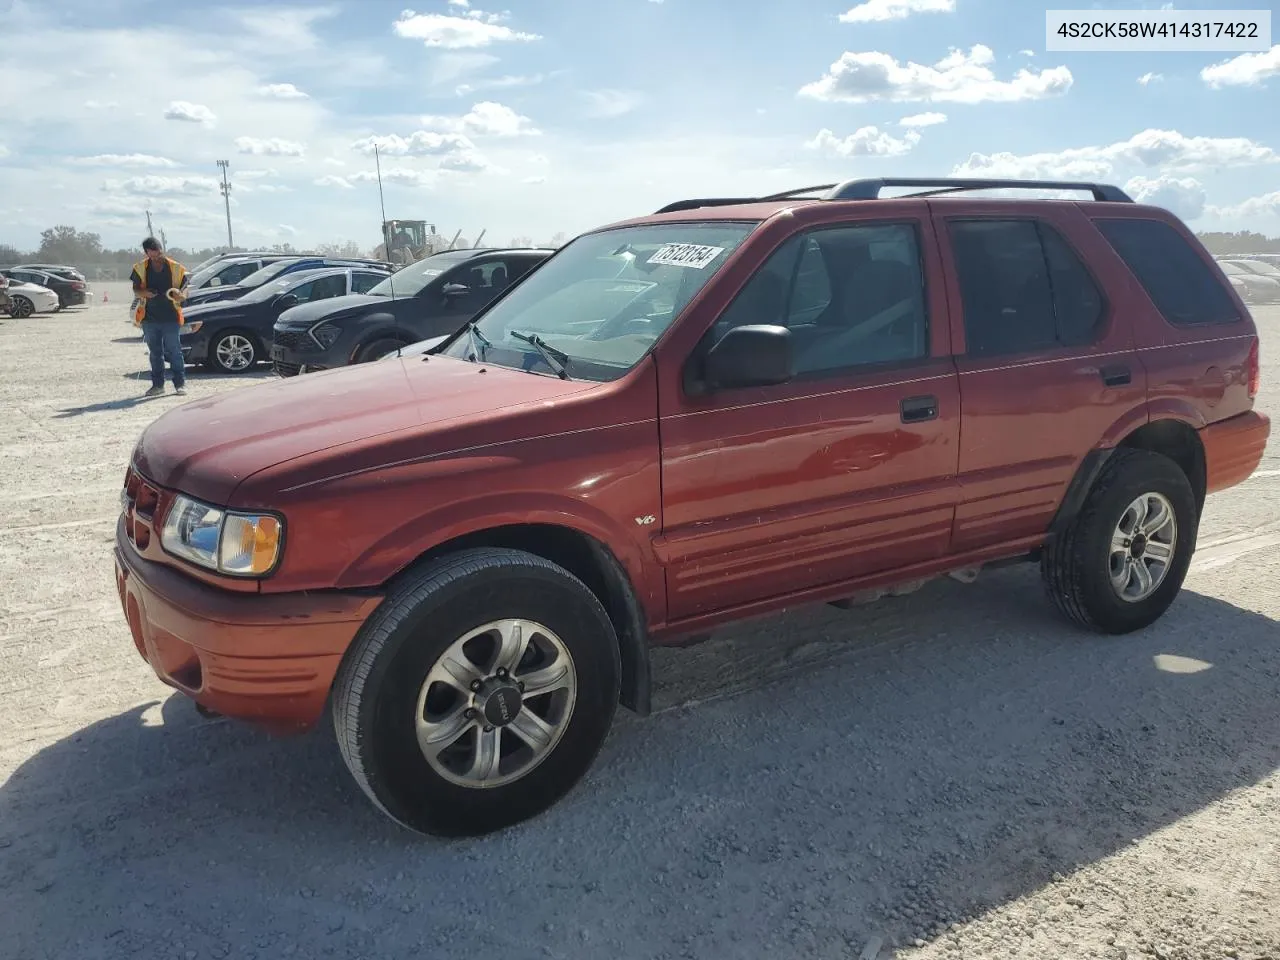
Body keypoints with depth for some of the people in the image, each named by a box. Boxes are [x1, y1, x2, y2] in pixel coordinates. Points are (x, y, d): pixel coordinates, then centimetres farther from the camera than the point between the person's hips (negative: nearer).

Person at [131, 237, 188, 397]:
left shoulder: (176, 268, -3)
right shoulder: (140, 268, 3)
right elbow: (136, 291, 9)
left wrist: (178, 295, -20)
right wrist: (144, 293, -14)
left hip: (171, 318, -3)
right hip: (149, 318, 3)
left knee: (174, 351, -1)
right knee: (155, 353, 9)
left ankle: (180, 384, 6)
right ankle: (157, 385, 16)